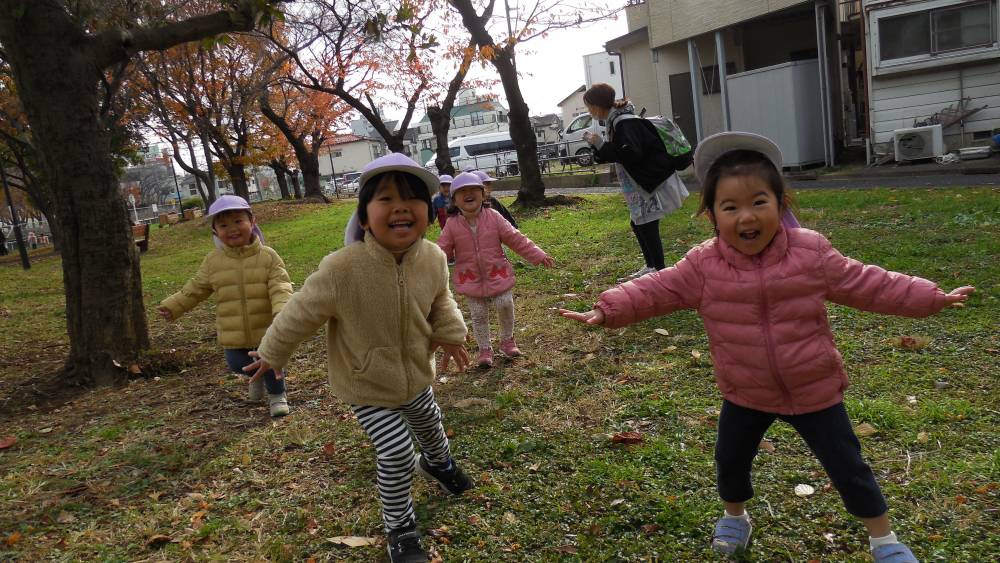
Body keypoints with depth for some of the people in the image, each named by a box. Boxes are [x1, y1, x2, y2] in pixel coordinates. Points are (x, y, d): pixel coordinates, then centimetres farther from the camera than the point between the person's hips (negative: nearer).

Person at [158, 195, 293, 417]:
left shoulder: (268, 256, -10)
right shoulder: (213, 260, -1)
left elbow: (280, 287, -18)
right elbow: (196, 288, 10)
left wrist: (282, 311, -34)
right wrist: (173, 306, 5)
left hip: (266, 330, -3)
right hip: (233, 333, 3)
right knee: (237, 364, 12)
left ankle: (277, 395, 34)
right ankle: (257, 376, 47)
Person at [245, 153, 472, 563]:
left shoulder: (433, 258, -19)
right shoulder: (341, 269, -34)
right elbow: (300, 314, -17)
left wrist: (450, 333, -7)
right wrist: (271, 353, -3)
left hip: (416, 374, 5)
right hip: (366, 385, -5)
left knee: (429, 425, 28)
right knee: (396, 455, -7)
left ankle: (438, 463, 64)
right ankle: (400, 528, 22)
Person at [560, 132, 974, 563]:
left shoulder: (811, 252, -14)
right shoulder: (703, 266, -15)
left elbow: (866, 284, -5)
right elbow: (656, 291, -13)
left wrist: (931, 298, -3)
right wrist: (608, 310, -24)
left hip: (813, 390, -1)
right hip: (744, 394, 1)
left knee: (845, 465, 10)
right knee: (730, 461, 17)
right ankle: (735, 518, 47)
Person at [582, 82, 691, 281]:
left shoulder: (624, 123, -20)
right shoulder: (616, 120, 10)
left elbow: (631, 153, -29)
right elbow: (617, 152, 19)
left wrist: (602, 146, -24)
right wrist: (597, 143, 9)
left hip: (653, 182, -10)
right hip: (643, 183, 10)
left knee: (647, 227, -7)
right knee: (638, 224, 17)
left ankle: (660, 271, 1)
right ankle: (650, 266, 29)